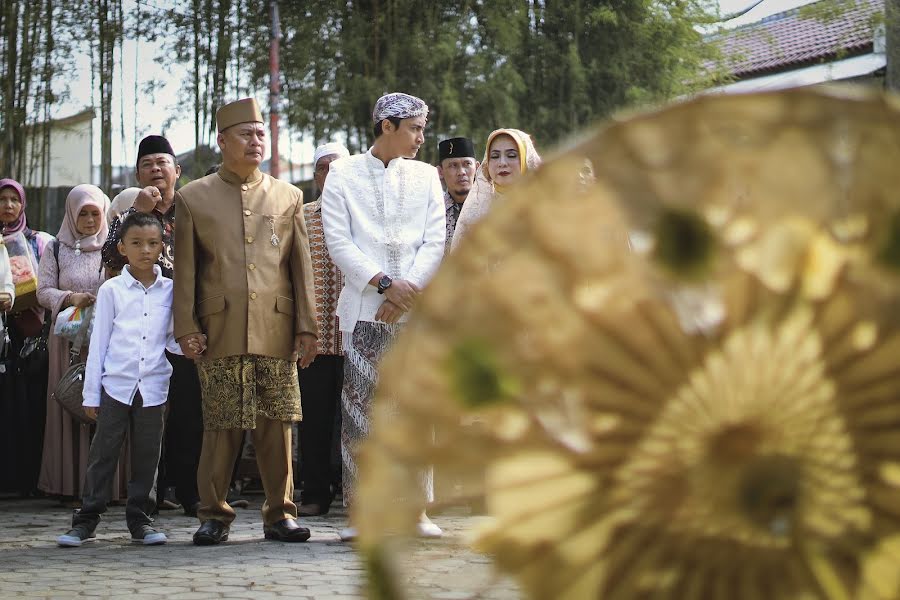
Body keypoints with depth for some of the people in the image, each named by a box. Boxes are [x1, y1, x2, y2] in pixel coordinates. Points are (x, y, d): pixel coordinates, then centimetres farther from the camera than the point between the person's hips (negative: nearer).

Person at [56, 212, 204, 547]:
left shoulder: (170, 290, 7)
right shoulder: (111, 290, 2)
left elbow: (170, 338, 12)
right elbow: (99, 343, 3)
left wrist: (187, 345, -11)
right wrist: (91, 393, 1)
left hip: (153, 385, 2)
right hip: (116, 384, -2)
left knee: (147, 456, 6)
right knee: (103, 453, 0)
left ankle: (140, 520, 14)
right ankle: (86, 521, 5)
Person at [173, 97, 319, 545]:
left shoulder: (289, 197, 13)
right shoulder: (193, 198, 8)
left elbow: (302, 267, 10)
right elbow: (185, 270, 5)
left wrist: (307, 325, 4)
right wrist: (186, 327, -2)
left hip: (276, 333, 1)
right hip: (220, 334, -1)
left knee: (277, 425, 2)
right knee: (221, 427, 0)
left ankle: (280, 513, 11)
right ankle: (214, 514, 11)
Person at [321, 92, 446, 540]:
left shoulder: (426, 176, 14)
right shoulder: (344, 174, 6)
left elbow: (436, 242, 7)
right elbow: (338, 241, -2)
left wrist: (409, 290, -8)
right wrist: (384, 283, -12)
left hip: (416, 309, 2)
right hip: (364, 310, -2)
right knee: (360, 408, -4)